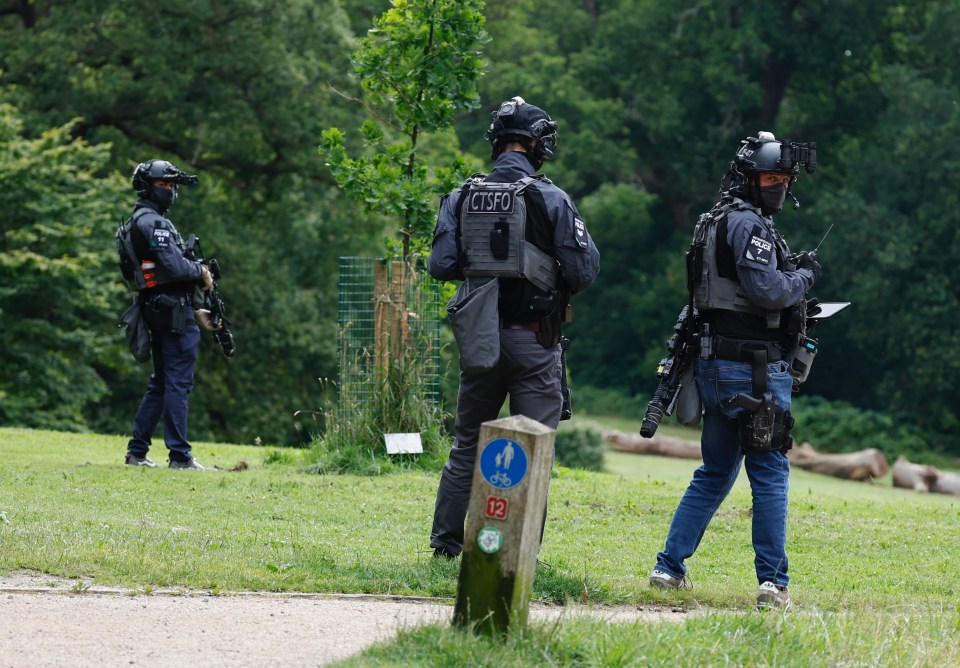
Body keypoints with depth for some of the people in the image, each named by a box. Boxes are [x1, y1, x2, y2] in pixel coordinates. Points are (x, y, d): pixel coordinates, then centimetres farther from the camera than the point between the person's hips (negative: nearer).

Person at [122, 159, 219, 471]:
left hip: (160, 312, 10)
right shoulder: (152, 222, -12)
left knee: (160, 384, 15)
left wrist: (193, 311, 21)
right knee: (178, 383, -8)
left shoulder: (144, 221, 21)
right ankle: (180, 456, -7)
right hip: (174, 312, -10)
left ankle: (137, 452, 15)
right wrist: (201, 272, -5)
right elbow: (174, 265, -24)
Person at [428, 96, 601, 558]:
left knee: (468, 443, 15)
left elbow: (440, 265, -2)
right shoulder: (550, 199, -10)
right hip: (533, 341, -4)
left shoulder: (462, 197, 0)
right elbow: (584, 271, -11)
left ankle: (446, 541, 16)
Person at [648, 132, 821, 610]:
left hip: (718, 368, 10)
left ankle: (669, 567, 13)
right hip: (753, 368, -10)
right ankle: (773, 581, -6)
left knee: (715, 473, 15)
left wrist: (789, 272, 14)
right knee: (770, 474, -5)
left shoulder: (718, 222, 18)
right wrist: (804, 276, -6)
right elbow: (766, 290, -22)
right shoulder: (748, 223, -13)